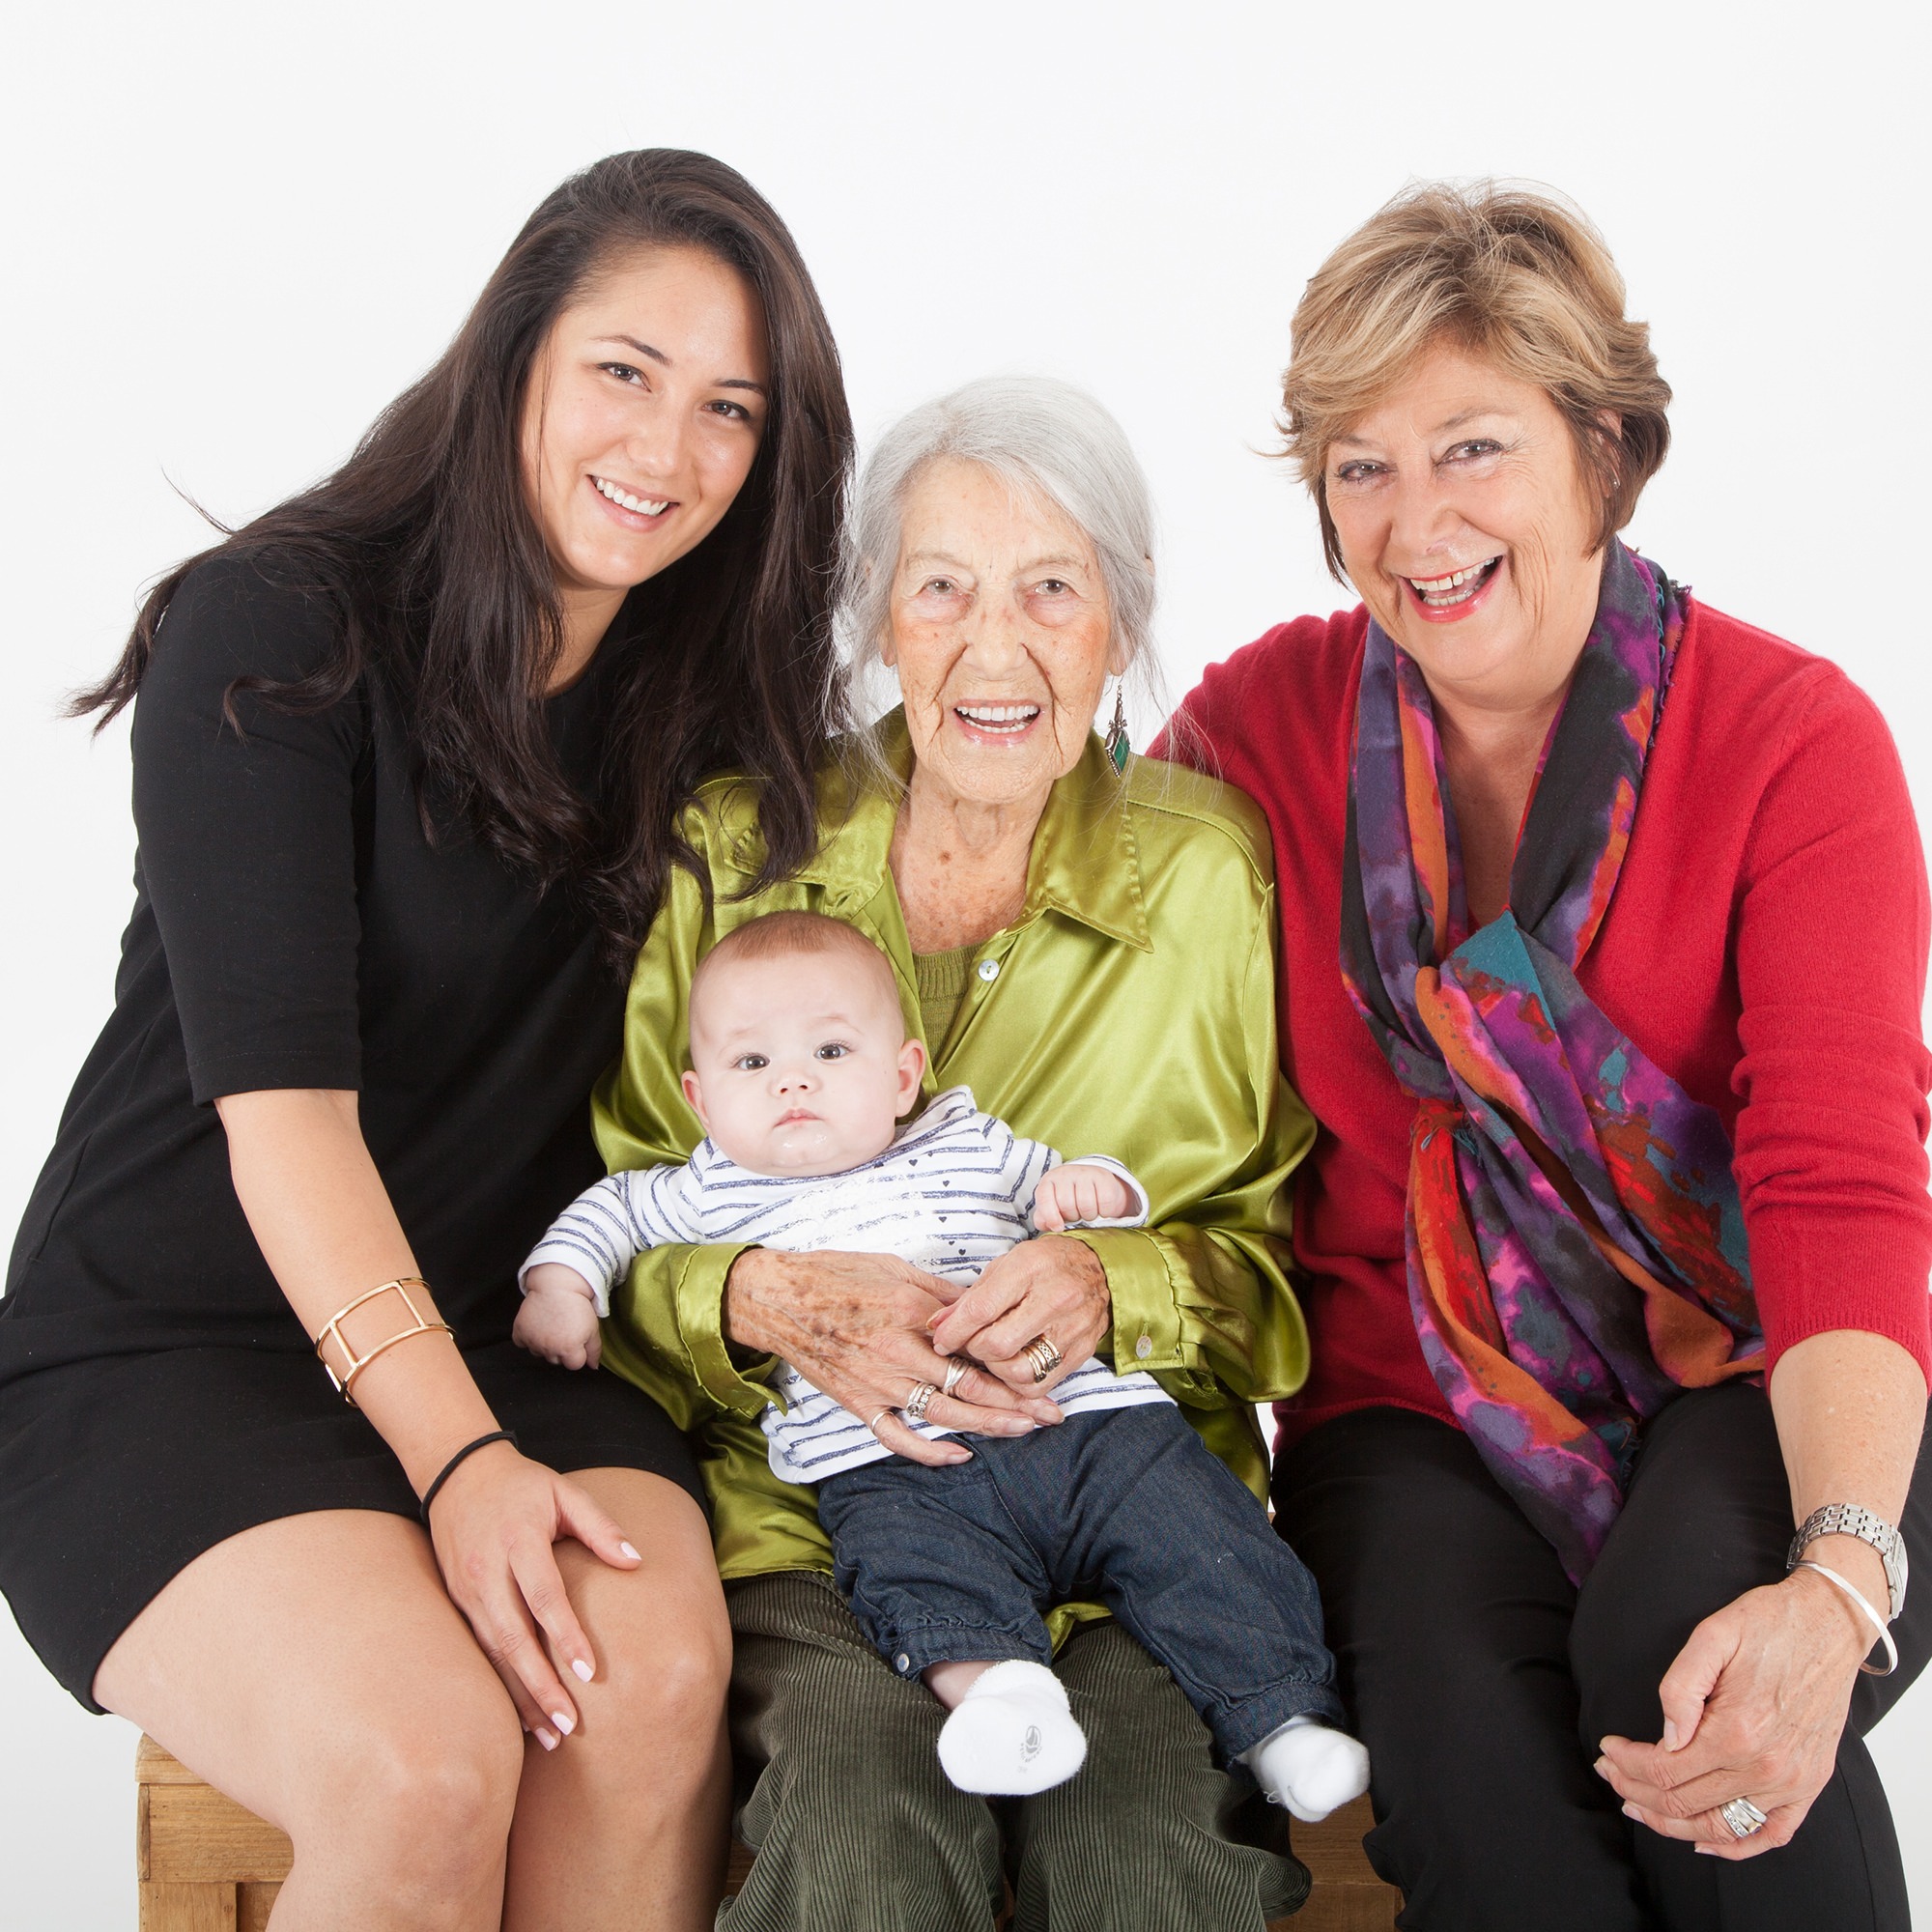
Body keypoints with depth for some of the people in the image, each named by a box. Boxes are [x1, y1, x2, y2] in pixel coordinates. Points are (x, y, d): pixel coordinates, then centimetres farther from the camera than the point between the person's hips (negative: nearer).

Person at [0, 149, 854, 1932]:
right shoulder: (282, 634, -9)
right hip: (168, 1348, -4)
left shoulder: (707, 701, 7)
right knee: (425, 1757, -31)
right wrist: (454, 1456, -26)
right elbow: (280, 1094, -17)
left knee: (654, 1678, -28)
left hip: (508, 1349, 4)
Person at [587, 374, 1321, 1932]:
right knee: (863, 1801, -31)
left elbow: (1283, 1253, 7)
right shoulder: (734, 853, 4)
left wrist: (1117, 1288, -14)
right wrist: (767, 1298, -15)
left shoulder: (1211, 870, 3)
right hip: (799, 1519, 0)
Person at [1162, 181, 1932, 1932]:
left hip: (1744, 1388, -1)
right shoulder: (1264, 721, -1)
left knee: (1686, 1639, -33)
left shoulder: (1792, 737, -8)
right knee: (1471, 1743, -30)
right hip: (1412, 1403, 1)